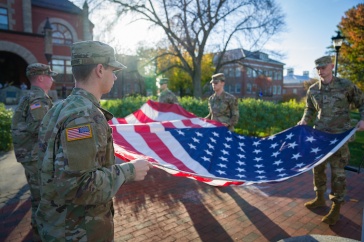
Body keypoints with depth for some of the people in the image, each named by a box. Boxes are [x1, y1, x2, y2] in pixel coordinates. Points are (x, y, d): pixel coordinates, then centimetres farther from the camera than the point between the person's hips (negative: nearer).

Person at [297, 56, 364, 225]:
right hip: (319, 134, 4)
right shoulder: (313, 90, 3)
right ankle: (320, 198, 32)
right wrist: (305, 120, -1)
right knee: (317, 167, 13)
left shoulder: (346, 85, -7)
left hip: (339, 135, -4)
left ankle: (336, 209, 15)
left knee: (337, 171, 0)